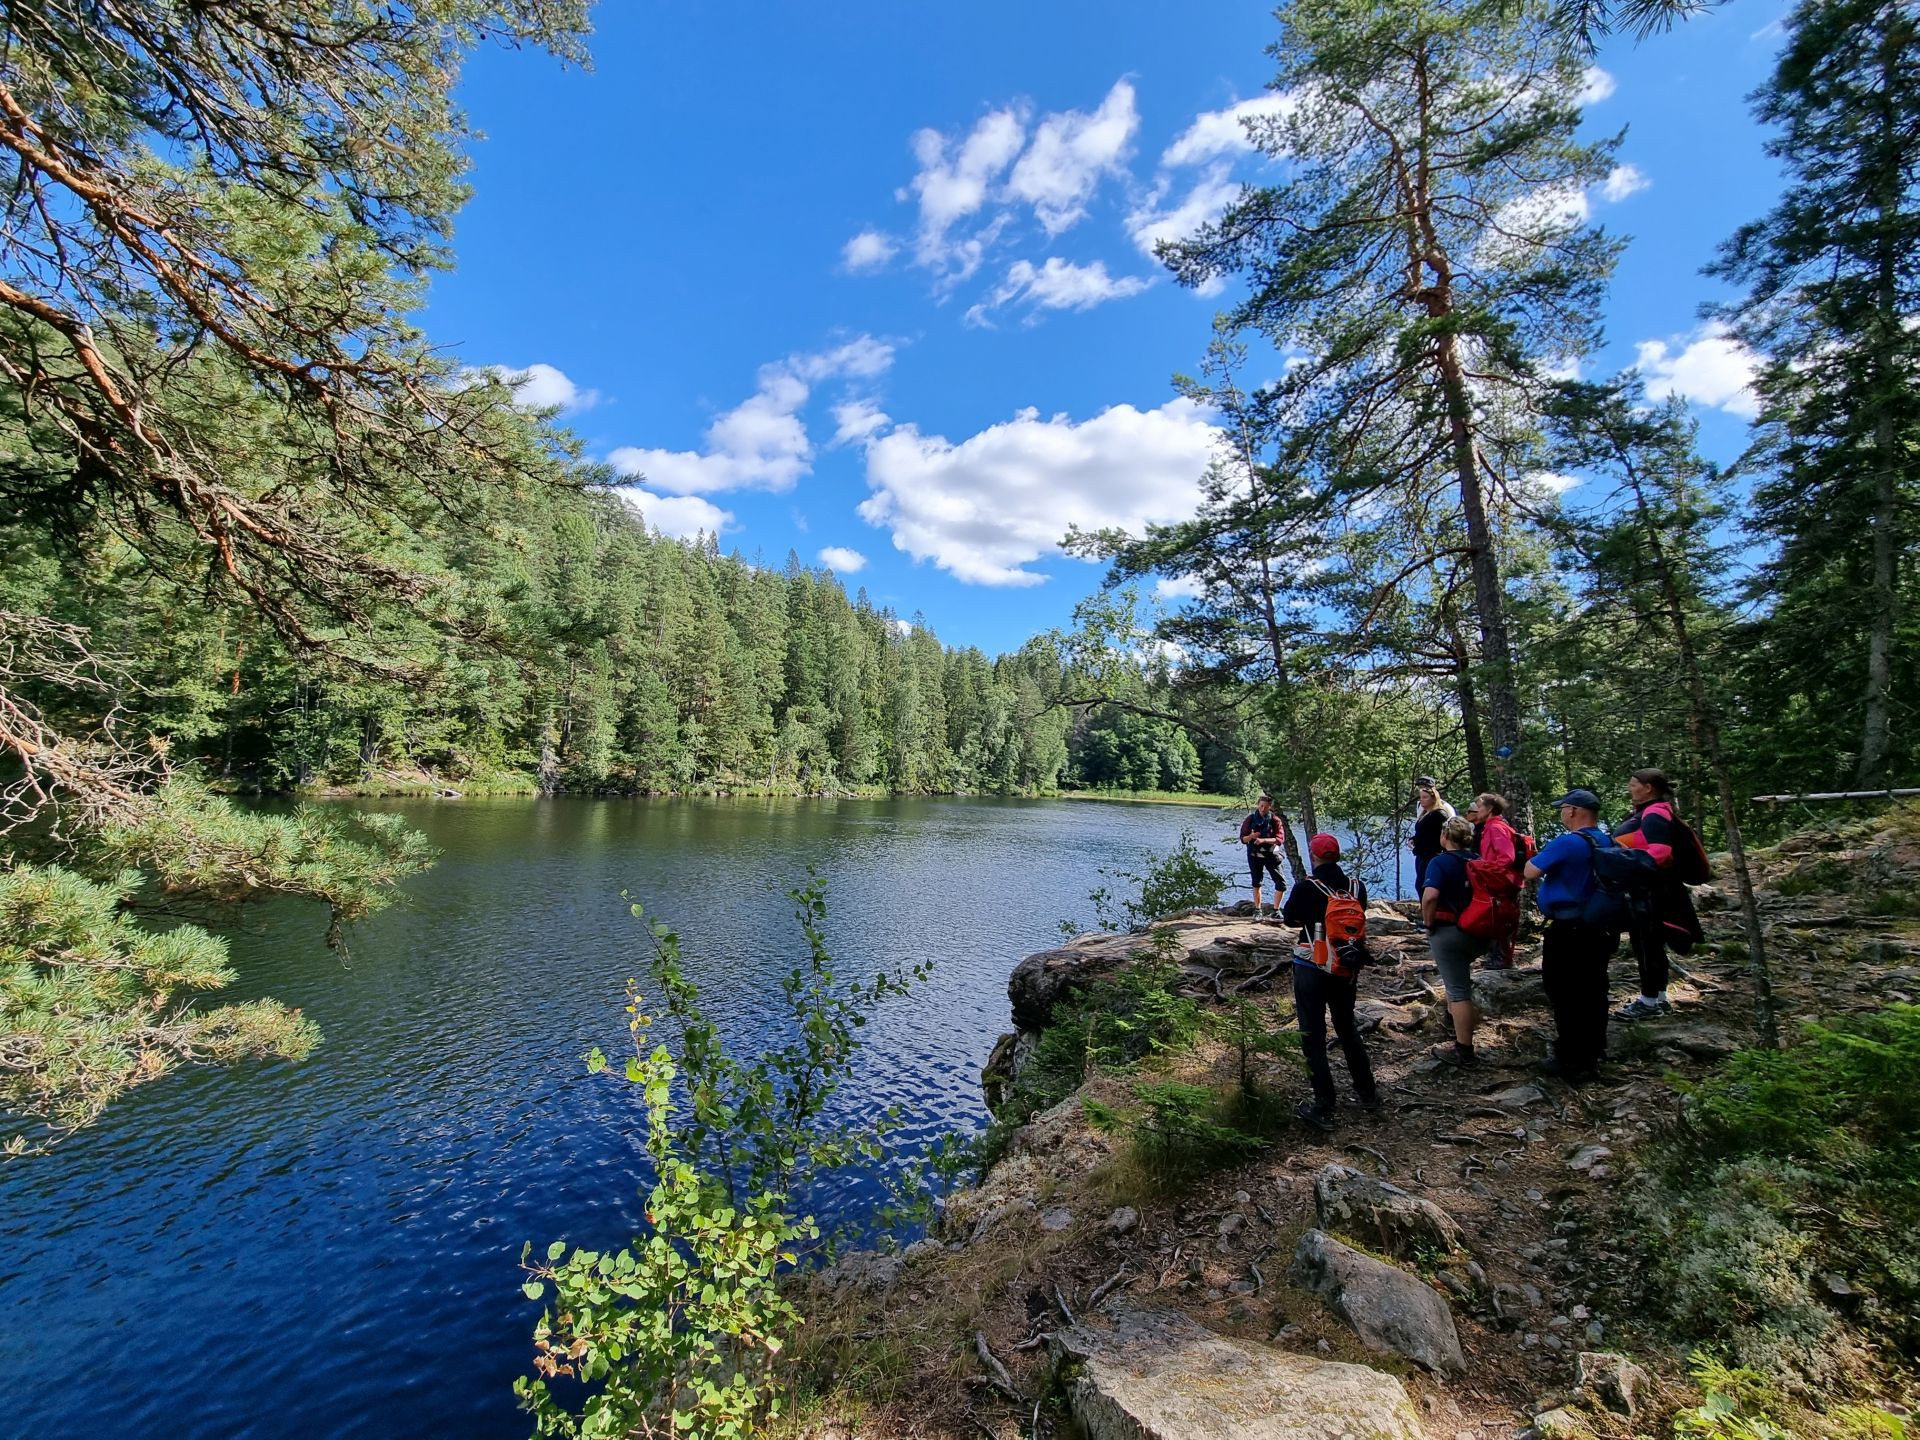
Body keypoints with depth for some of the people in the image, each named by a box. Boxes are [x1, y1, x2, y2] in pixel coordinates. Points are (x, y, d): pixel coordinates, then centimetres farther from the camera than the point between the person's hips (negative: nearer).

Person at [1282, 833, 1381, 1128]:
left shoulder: (1305, 888, -18)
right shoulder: (1357, 887, -7)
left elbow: (1288, 918, -3)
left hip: (1311, 969, -5)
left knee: (1313, 1037, 5)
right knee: (1348, 1029, 24)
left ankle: (1324, 1109, 9)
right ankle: (1367, 1094, 36)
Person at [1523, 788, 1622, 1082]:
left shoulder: (1567, 843, -21)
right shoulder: (1608, 842, 6)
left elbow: (1531, 872, -19)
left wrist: (1540, 855, 1)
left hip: (1568, 930, -8)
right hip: (1600, 928, 8)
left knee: (1565, 995, 1)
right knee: (1592, 992, 17)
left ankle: (1571, 1061, 7)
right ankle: (1592, 1055, 29)